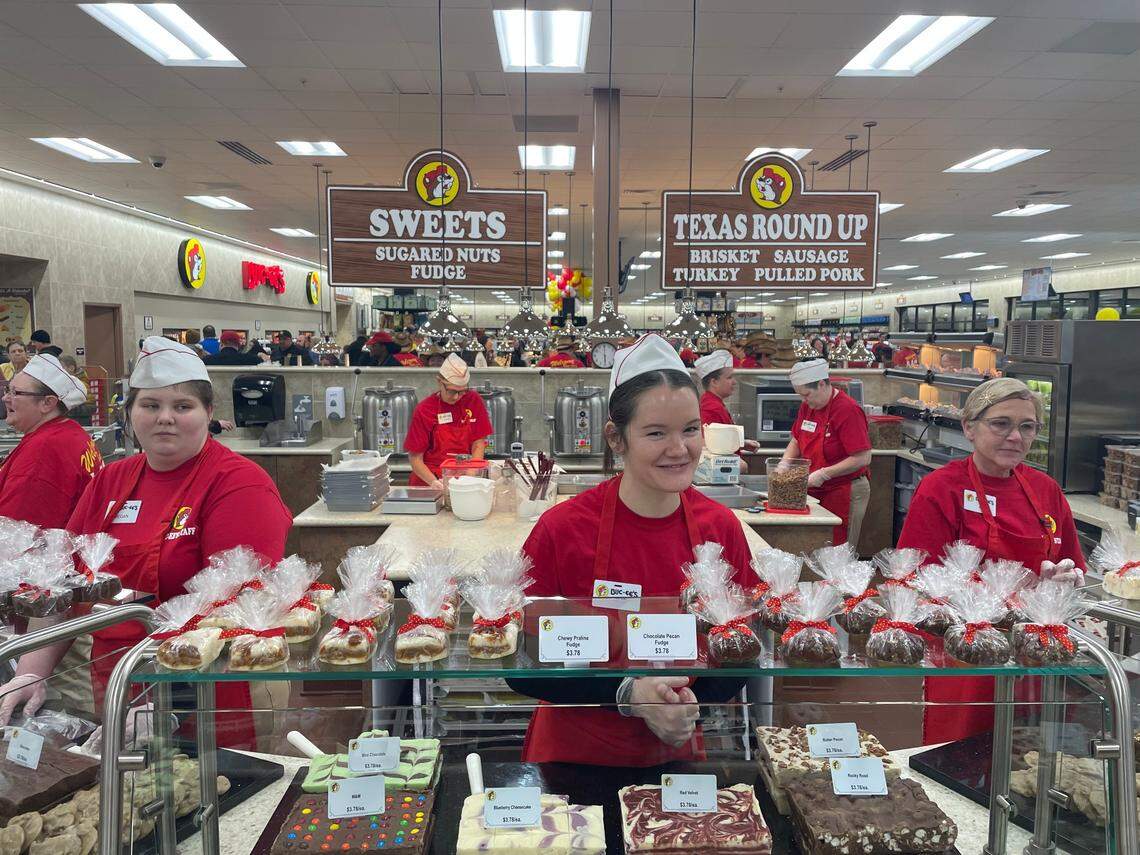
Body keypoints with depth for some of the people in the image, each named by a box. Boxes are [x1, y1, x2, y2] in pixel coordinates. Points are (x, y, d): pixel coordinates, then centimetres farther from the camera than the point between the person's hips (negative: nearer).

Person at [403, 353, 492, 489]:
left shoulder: (473, 401, 1)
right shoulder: (424, 410, -4)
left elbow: (478, 445, 2)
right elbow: (415, 458, -3)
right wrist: (434, 482, -19)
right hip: (428, 482, -2)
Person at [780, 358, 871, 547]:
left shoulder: (848, 410, -18)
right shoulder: (807, 406, 8)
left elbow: (863, 459, -21)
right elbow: (796, 441, 17)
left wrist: (824, 474, -21)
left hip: (844, 493, -7)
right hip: (814, 492, 7)